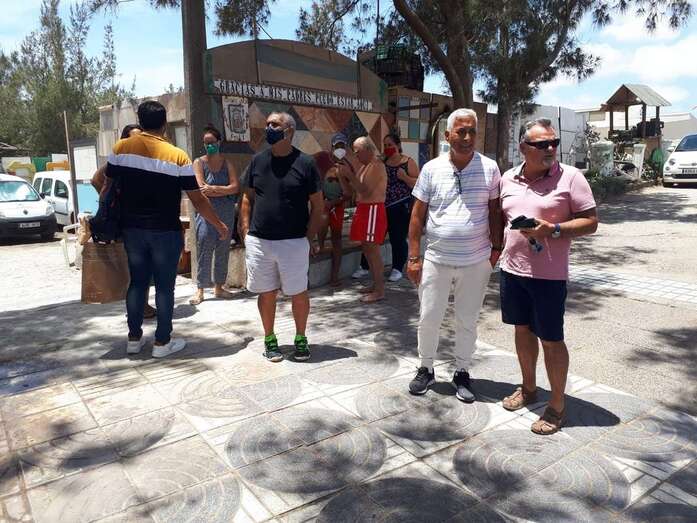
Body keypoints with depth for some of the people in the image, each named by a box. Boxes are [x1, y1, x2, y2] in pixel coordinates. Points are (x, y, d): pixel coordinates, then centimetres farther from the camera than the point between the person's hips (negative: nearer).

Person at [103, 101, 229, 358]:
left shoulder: (121, 148, 0)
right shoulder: (177, 156, -9)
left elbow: (107, 187, 7)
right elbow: (197, 199, -8)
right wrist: (220, 225, 3)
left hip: (132, 229, 4)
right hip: (166, 232, -3)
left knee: (137, 282, 15)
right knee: (165, 286, 6)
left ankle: (134, 338, 23)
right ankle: (162, 342, 13)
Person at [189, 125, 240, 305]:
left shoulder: (227, 163, 8)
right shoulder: (199, 162, 3)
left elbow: (236, 187, -4)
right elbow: (202, 189, -8)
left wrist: (214, 189, -12)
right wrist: (225, 190, -7)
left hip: (226, 214, 3)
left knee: (223, 251, 8)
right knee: (204, 250, -4)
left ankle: (218, 287, 19)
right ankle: (200, 290, 3)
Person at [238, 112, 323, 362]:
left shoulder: (305, 163, -4)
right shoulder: (258, 160, 6)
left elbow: (318, 205, -2)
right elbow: (247, 197, 12)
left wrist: (308, 237, -7)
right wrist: (246, 231, 3)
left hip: (294, 242, -3)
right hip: (258, 241, 3)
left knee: (298, 293, 7)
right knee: (266, 293, 12)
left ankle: (300, 338, 27)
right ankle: (269, 339, 29)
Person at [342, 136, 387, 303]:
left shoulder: (377, 166, -13)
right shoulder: (365, 166, 17)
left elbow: (366, 191, -22)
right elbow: (356, 189, 14)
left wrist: (350, 176, -19)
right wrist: (346, 176, 3)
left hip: (373, 210, -10)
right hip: (363, 209, 10)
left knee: (372, 249, -8)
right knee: (366, 248, 14)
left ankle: (379, 291, -3)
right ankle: (376, 284, 24)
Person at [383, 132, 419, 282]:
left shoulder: (408, 162, -1)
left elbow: (418, 184, -4)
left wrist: (404, 177, -19)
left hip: (401, 208, -4)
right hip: (382, 207, 4)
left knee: (398, 239, 0)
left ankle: (397, 269, 13)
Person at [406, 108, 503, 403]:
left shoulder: (489, 168, -1)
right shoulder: (431, 169, -2)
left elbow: (494, 212, 5)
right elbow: (418, 214, 0)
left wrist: (496, 250, 0)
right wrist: (414, 257, -4)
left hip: (476, 262, 0)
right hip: (436, 260, 0)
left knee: (467, 321, 12)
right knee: (428, 318, 8)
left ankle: (462, 373, 29)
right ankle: (426, 369, 29)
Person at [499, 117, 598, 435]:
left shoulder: (571, 177, -8)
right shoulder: (508, 178, 6)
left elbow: (590, 222, -8)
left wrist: (552, 230, -21)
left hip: (549, 274, -5)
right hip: (512, 268, 5)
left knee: (551, 340, 3)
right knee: (522, 329, 17)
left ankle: (557, 406, 19)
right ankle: (528, 388, 36)